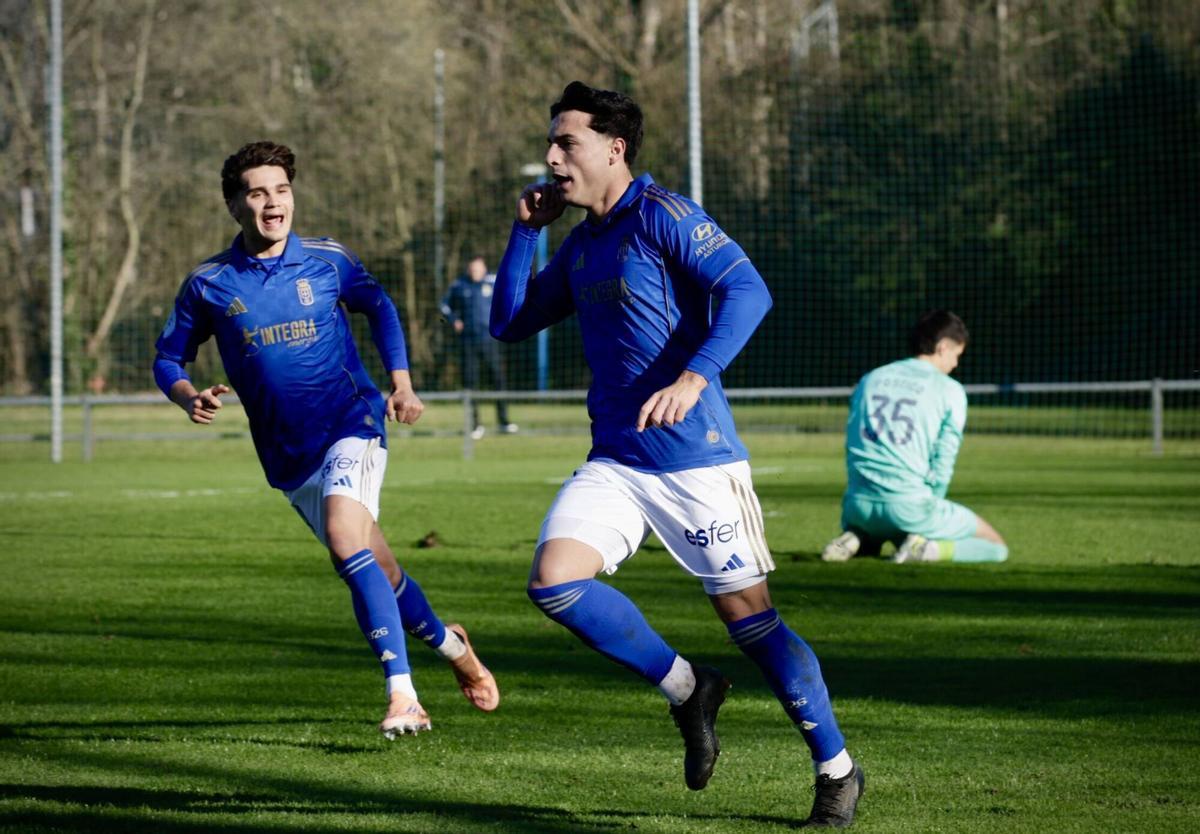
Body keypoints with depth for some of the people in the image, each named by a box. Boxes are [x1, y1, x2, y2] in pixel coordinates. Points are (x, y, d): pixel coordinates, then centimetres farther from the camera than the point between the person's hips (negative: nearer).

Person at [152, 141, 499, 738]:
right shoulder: (208, 284, -2)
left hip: (351, 423, -3)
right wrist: (190, 398, -13)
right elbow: (168, 359, 9)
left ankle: (401, 693, -32)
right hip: (288, 454, 3)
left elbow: (379, 308, 15)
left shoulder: (327, 260, -2)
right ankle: (449, 644, 39)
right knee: (374, 571, 9)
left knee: (346, 536, -28)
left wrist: (401, 384, 4)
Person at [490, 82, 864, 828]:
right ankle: (688, 691, 5)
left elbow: (748, 291, -22)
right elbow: (509, 323, 21)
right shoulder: (581, 246, 14)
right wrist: (527, 230, 10)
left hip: (696, 461, -7)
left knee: (749, 614, -3)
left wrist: (695, 376, -35)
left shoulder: (663, 217, -10)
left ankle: (838, 772, 12)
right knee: (554, 580, -15)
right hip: (615, 462, 7)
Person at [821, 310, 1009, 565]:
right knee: (996, 547, 8)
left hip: (860, 505, 5)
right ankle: (927, 548, -15)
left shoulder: (869, 380, 17)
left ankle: (853, 540, 5)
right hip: (909, 505, -5)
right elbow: (943, 463, -2)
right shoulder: (950, 390, 2)